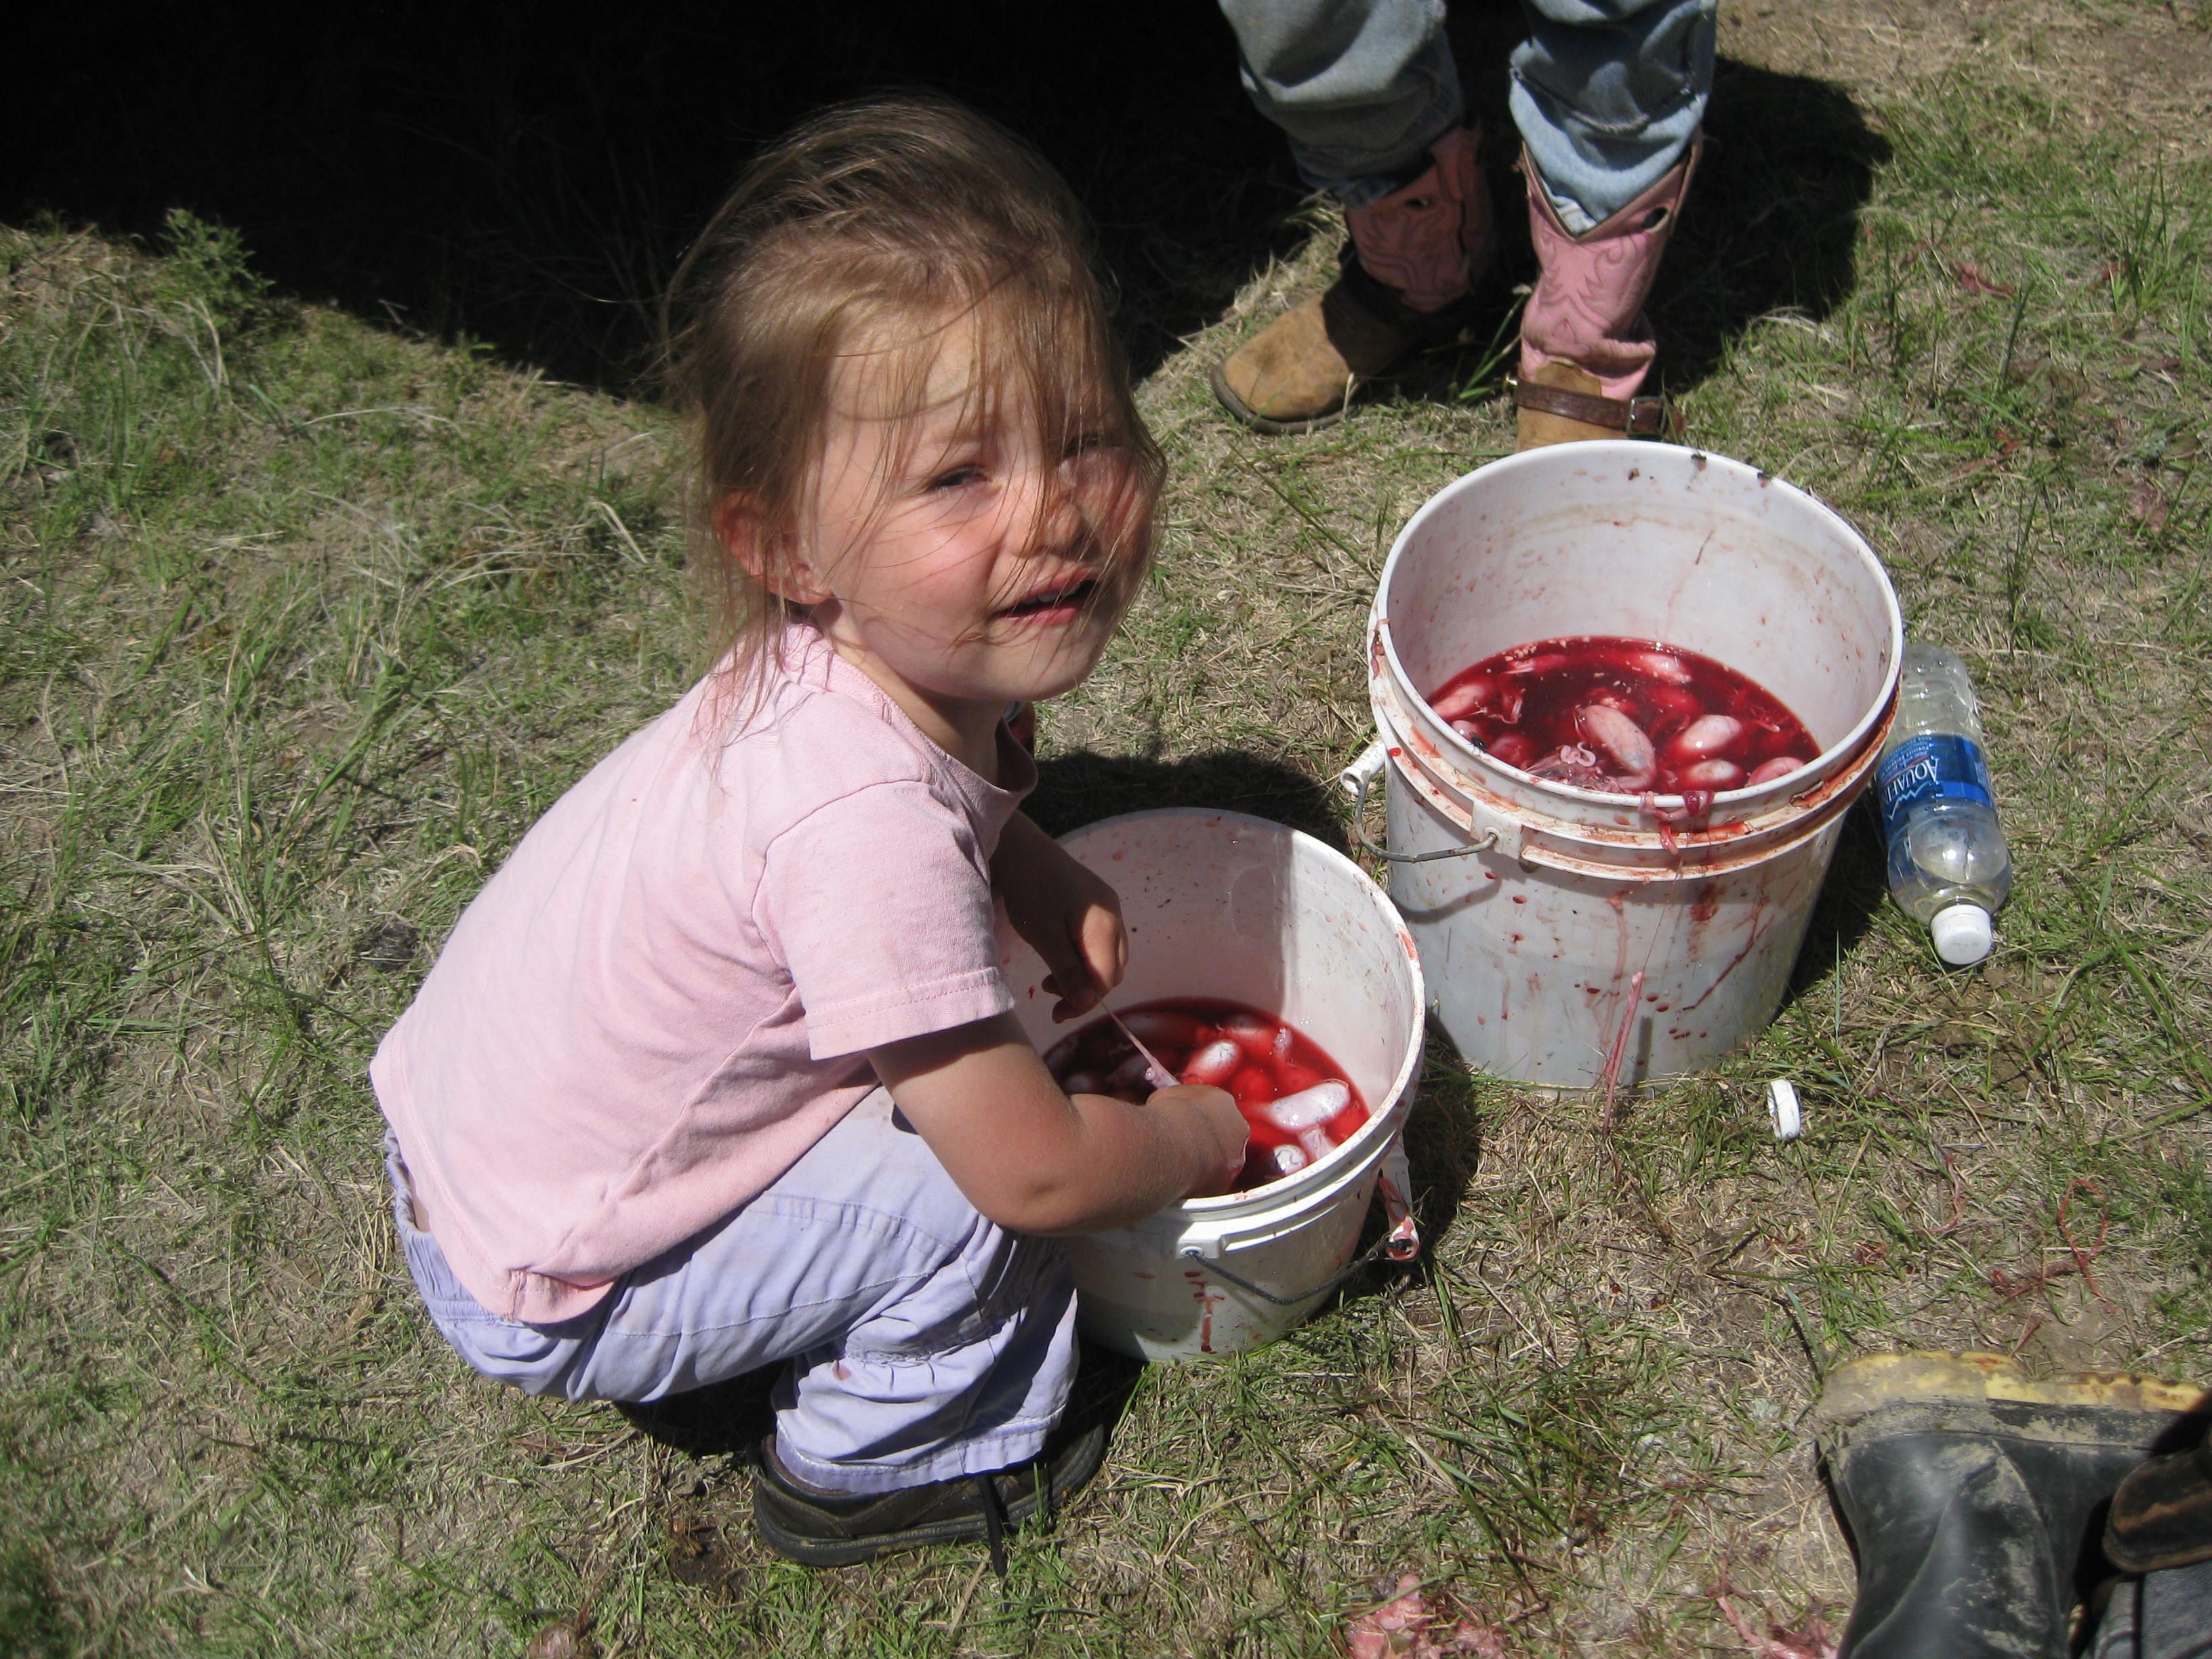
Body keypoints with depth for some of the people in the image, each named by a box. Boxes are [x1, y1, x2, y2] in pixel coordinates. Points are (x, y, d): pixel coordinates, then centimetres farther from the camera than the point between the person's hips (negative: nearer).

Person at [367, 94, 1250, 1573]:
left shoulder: (884, 646, -12)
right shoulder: (869, 826, -37)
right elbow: (1039, 1171, -27)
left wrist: (1047, 881, -3)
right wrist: (1205, 1136, -7)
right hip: (544, 1301, -8)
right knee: (976, 1185, -15)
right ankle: (868, 1473, 12)